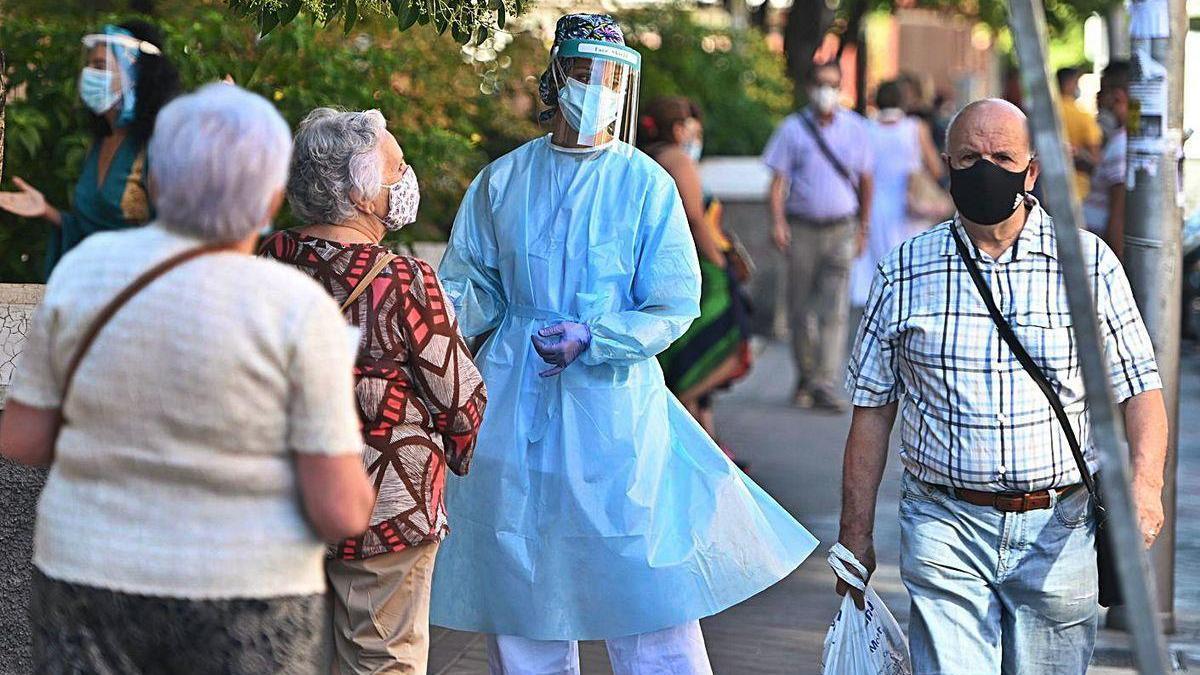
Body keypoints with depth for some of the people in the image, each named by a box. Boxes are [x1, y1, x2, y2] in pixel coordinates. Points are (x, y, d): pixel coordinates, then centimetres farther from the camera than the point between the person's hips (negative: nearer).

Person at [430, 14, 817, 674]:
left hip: (614, 402, -3)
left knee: (648, 595, -5)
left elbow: (674, 306, -4)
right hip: (514, 401, 3)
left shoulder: (646, 185, -1)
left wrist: (592, 338, -18)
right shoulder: (502, 181, 7)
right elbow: (471, 285, 12)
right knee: (517, 596, 8)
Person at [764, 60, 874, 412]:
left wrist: (863, 227, 15)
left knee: (835, 310, -10)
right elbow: (778, 179, -1)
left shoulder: (855, 128, 7)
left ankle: (824, 384, -14)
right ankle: (805, 377, 22)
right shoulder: (792, 129, 2)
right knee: (801, 309, 6)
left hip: (841, 229, 0)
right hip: (802, 228, 0)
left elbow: (865, 181, 15)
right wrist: (777, 222, -14)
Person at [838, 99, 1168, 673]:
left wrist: (1145, 480, -16)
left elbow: (1140, 390, 3)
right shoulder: (905, 272, 5)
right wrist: (855, 534, 8)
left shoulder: (1089, 263, 4)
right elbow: (872, 410, 9)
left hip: (1060, 529, 0)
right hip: (945, 529, 0)